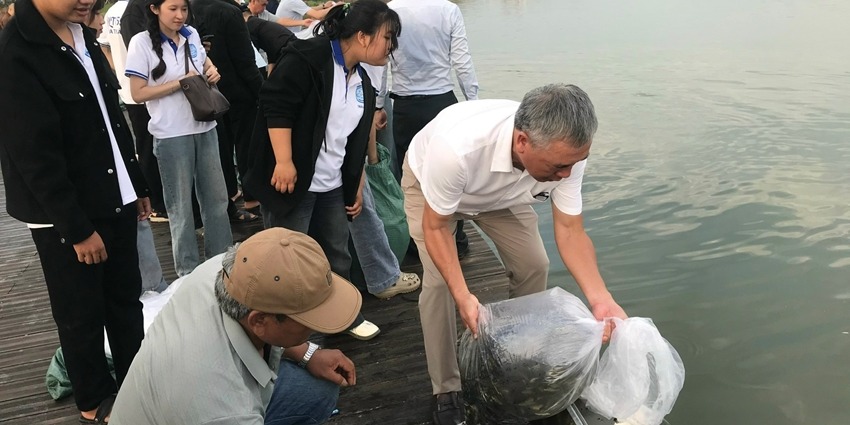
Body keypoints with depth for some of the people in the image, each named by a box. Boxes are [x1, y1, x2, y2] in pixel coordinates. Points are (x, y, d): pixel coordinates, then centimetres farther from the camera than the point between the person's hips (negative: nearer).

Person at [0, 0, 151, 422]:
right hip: (65, 216, -7)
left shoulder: (83, 37, 7)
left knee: (126, 300, 16)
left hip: (114, 201, 7)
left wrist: (137, 185, 15)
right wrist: (77, 228, -17)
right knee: (81, 315, 10)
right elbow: (34, 156, -20)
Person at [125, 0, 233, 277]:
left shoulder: (191, 35, 4)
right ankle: (188, 271, 21)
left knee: (216, 196, 12)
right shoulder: (142, 42, -9)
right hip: (172, 135, -5)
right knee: (181, 204, 8)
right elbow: (138, 94, -12)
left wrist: (212, 71, 0)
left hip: (204, 128, 5)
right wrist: (180, 82, -17)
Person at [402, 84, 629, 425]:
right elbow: (435, 226, -30)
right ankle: (446, 390, 2)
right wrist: (463, 295, -39)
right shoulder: (456, 148, -47)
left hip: (502, 192, 4)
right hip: (430, 181, -4)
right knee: (439, 281, -17)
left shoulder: (565, 150, -33)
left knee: (533, 267, -4)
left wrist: (601, 299, -36)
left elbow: (570, 231, -23)